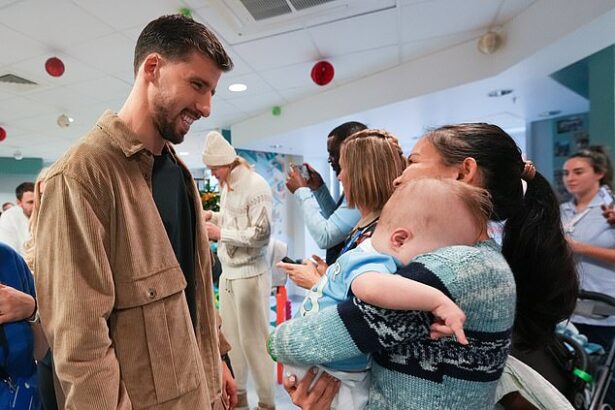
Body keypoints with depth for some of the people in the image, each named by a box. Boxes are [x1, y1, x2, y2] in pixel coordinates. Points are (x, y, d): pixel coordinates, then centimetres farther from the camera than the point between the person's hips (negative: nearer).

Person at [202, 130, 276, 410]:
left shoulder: (255, 185, -16)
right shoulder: (227, 185, 11)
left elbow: (261, 234, -20)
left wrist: (220, 233, -16)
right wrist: (212, 216, 4)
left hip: (250, 274, -8)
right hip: (228, 272, 8)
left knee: (253, 340, 3)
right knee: (230, 336, 15)